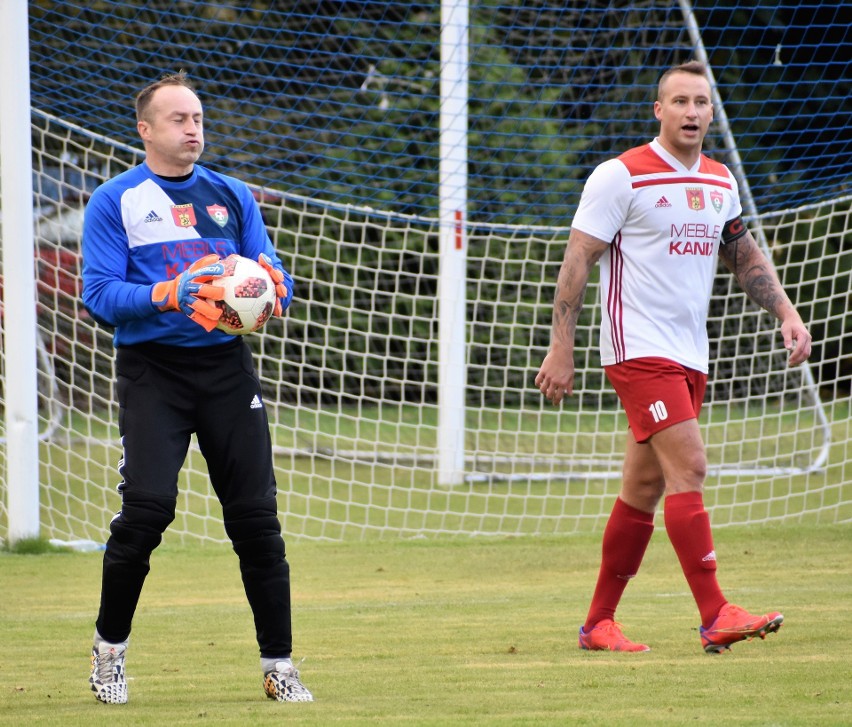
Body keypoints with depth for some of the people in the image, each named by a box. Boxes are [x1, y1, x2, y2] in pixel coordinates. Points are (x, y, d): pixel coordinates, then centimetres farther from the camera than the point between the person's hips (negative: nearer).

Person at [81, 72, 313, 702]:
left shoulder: (232, 196, 16)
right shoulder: (115, 201, 4)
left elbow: (276, 280, 12)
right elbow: (101, 295, -5)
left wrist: (271, 286, -12)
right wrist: (170, 294, -21)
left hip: (227, 364, 3)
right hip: (153, 368, -3)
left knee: (255, 511, -3)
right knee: (148, 503, -16)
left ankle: (278, 665, 5)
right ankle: (110, 644, 4)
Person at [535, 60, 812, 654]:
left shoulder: (720, 182, 12)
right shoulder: (622, 176, -8)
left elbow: (744, 255, 25)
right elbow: (577, 260, -8)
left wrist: (786, 313, 12)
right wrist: (561, 349, -12)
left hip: (691, 355, 7)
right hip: (639, 351, -7)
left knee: (644, 489, 9)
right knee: (689, 468, -18)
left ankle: (599, 623, 16)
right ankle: (715, 615, -21)